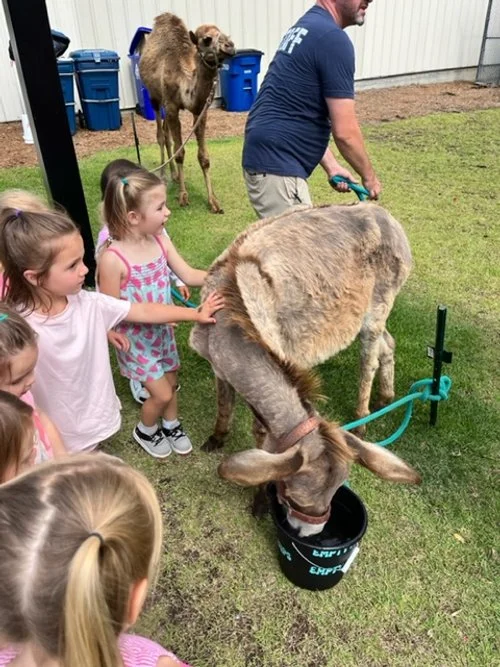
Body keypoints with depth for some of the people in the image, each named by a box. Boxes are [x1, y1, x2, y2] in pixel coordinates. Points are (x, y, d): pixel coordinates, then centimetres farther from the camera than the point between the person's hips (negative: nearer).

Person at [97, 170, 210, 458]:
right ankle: (145, 432, 36)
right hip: (136, 339, -6)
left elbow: (189, 275, -4)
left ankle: (171, 425, 50)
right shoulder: (112, 259, -28)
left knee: (171, 382, 22)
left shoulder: (161, 241, -10)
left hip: (163, 331, 6)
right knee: (162, 393, 4)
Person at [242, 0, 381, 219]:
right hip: (276, 168, -10)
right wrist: (369, 176, 0)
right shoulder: (333, 38, -14)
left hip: (270, 159, 10)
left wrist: (331, 166, 17)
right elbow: (344, 131, -16)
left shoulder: (307, 28, 17)